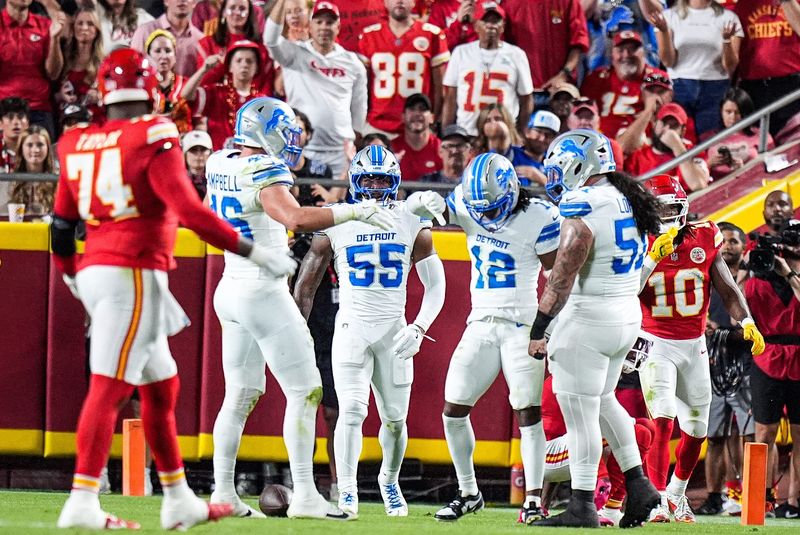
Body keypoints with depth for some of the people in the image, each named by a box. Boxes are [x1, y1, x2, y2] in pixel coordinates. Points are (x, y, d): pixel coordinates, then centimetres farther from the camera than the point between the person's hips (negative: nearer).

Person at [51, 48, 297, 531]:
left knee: (161, 385, 16)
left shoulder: (79, 145, 10)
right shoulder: (153, 138, -10)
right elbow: (189, 211, -19)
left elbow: (61, 224, 16)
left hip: (95, 271, 8)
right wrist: (254, 252, -15)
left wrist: (71, 275, 34)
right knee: (110, 387, -11)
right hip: (133, 273, -8)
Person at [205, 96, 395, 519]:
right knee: (304, 392, -5)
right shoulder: (262, 172, -18)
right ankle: (304, 495, -9)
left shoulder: (219, 164, 7)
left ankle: (223, 492, 13)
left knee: (240, 394, 15)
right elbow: (296, 218, -34)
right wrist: (353, 211, -28)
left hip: (231, 290, 9)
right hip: (263, 291, -9)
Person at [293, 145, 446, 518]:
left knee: (395, 418, 6)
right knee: (352, 410, -16)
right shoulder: (336, 224, -1)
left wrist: (419, 329, -9)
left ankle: (389, 482, 31)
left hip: (393, 332, 2)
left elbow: (435, 285, 4)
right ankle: (347, 492, -14)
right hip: (351, 329, -2)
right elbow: (306, 284, 6)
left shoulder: (411, 224, 2)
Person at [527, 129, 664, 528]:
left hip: (587, 320, -9)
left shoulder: (582, 210, -18)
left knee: (580, 413, -2)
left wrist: (538, 329, -15)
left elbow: (562, 278, -20)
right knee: (602, 400, 24)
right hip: (628, 316, 9)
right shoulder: (629, 202, 8)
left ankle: (582, 506, 1)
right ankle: (638, 484, 23)